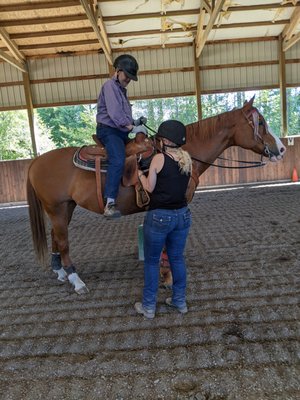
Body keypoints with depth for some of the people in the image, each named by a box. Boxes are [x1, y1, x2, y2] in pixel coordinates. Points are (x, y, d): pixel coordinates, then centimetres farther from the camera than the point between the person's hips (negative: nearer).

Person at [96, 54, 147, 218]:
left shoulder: (121, 89, 24)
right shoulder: (110, 86, -5)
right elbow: (115, 114, -19)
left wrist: (135, 122, 13)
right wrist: (132, 128, -19)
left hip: (121, 131, 10)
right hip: (108, 130, -10)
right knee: (118, 160, -31)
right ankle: (110, 204, -39)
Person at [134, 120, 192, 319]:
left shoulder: (159, 158, -13)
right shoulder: (187, 158, 3)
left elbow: (150, 187, -7)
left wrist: (140, 173, 7)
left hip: (159, 216, -5)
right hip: (182, 214, 6)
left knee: (152, 261, 10)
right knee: (177, 258, 19)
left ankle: (149, 306, 22)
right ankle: (180, 301, 31)